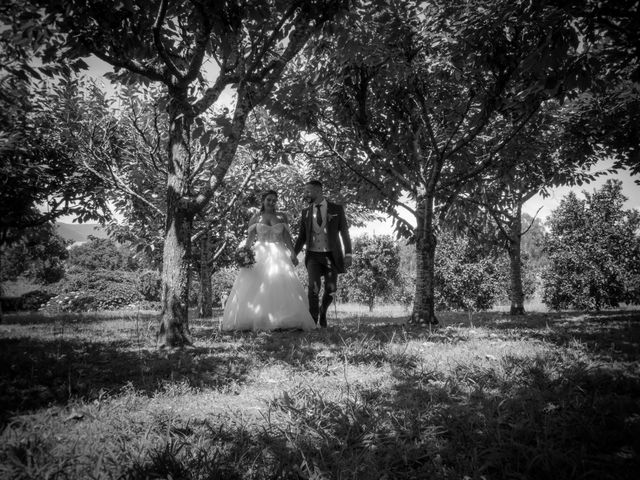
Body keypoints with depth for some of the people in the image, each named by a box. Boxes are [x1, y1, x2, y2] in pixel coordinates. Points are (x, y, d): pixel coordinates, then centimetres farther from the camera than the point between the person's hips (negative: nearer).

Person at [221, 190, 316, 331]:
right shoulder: (255, 218, 8)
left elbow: (287, 237, 8)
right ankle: (250, 320, -6)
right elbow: (249, 238, 3)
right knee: (255, 286, -8)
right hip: (260, 254, -1)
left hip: (279, 255, 1)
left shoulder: (282, 216, 11)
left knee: (281, 285, -10)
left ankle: (283, 320, -9)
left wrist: (293, 253, -3)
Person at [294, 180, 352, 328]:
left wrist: (348, 254, -10)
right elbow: (302, 237, 12)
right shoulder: (306, 212, 8)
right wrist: (293, 254, 2)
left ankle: (323, 312, 28)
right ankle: (313, 319, -4)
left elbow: (345, 233, -1)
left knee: (331, 289, -1)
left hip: (331, 255, -1)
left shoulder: (337, 209, 0)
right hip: (313, 255, 1)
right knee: (314, 286, -18)